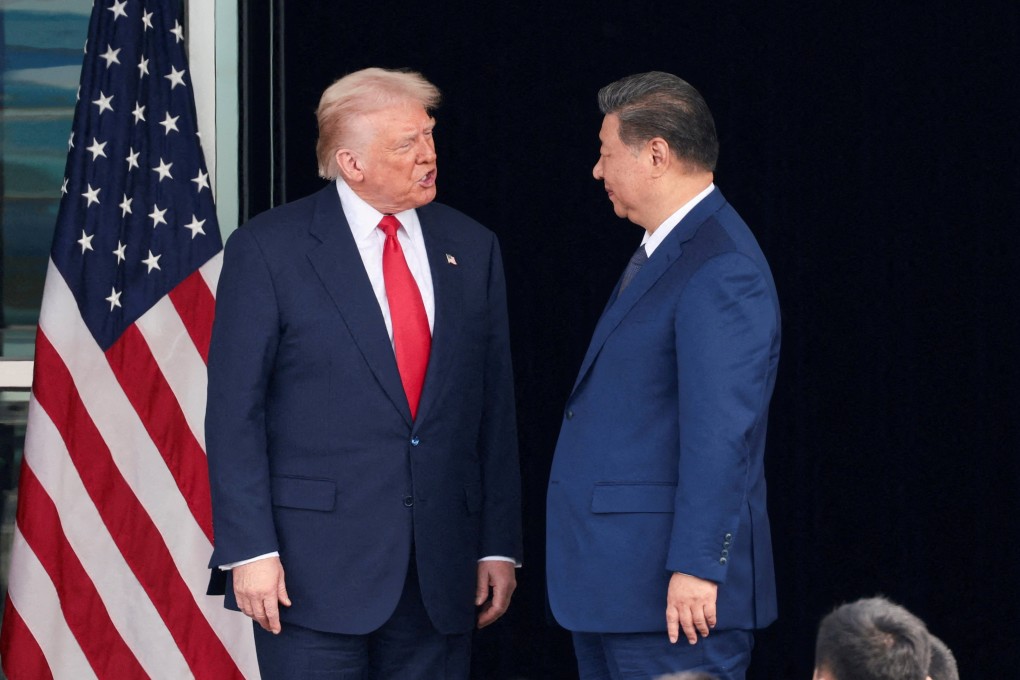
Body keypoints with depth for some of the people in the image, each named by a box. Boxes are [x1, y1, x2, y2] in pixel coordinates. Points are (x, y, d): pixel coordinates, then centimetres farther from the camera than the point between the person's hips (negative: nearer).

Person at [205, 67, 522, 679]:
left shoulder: (471, 249, 11)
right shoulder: (269, 249, -3)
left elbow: (495, 408, 12)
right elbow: (234, 413, -5)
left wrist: (499, 546, 8)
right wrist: (250, 550, -12)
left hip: (440, 571, 4)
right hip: (315, 570, -4)